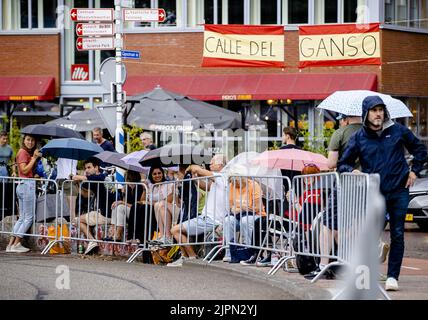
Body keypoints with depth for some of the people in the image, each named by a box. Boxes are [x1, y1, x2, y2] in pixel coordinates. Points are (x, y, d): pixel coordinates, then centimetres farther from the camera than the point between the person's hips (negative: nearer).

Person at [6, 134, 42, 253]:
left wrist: (36, 157, 2)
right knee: (29, 217, -5)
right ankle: (16, 244, -4)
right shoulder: (23, 152, -8)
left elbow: (31, 171, 12)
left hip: (22, 186, 10)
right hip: (27, 185, -10)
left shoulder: (28, 153, 20)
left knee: (22, 218, 11)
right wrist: (34, 158, -13)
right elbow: (24, 170, -16)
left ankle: (11, 244, 8)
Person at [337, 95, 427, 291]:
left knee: (397, 235, 0)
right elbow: (342, 164, 9)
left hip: (398, 192, 1)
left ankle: (392, 276, 5)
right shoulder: (359, 138, 4)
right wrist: (351, 171, -12)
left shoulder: (397, 131, 5)